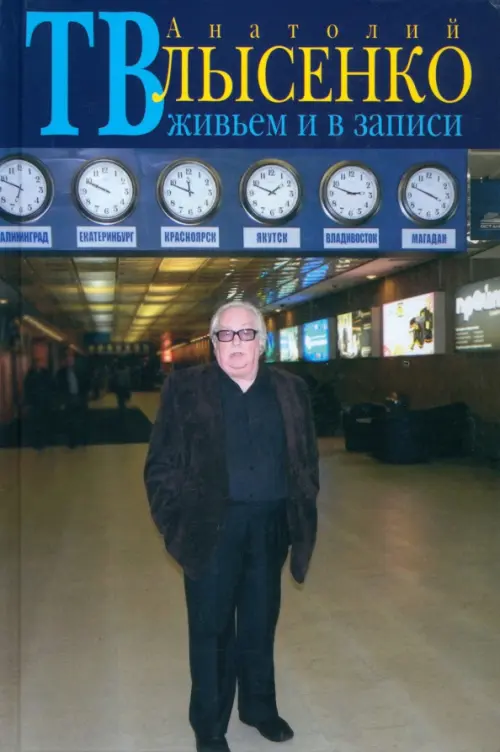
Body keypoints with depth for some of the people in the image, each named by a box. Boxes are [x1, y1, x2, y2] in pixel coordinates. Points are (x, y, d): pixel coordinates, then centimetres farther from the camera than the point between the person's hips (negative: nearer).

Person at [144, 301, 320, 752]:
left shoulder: (290, 389, 5)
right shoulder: (185, 389, -4)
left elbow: (307, 458, 8)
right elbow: (162, 464, -5)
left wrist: (301, 515, 1)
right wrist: (176, 521, -10)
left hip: (270, 528, 3)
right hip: (211, 529, -3)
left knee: (261, 624, 17)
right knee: (210, 628, 9)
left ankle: (259, 708, 38)